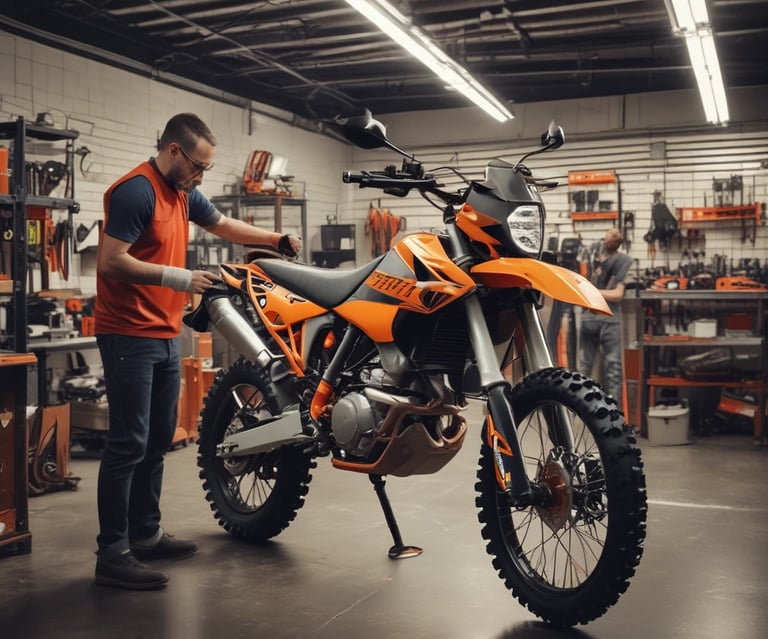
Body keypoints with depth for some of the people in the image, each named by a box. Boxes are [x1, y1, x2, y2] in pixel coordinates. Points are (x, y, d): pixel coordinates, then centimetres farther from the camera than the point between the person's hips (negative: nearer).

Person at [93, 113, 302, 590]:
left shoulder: (183, 193, 13)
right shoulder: (136, 191, -15)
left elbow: (224, 225, 28)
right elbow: (111, 262, -21)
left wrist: (278, 239, 18)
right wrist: (177, 277, -20)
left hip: (166, 336, 9)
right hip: (130, 338, -9)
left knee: (159, 439, 14)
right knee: (129, 444, -7)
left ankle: (146, 534, 25)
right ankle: (112, 554, 0)